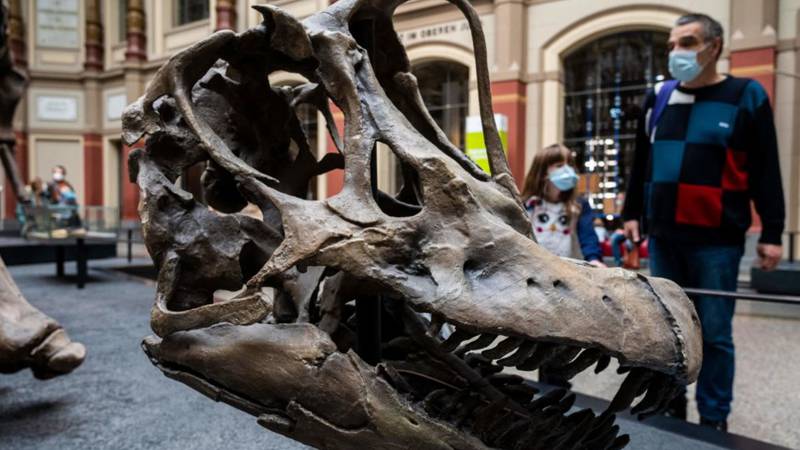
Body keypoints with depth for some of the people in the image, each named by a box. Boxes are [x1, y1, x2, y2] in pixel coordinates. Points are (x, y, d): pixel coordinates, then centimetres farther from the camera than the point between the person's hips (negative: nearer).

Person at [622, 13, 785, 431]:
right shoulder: (658, 97, 10)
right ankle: (670, 407, 27)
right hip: (663, 237, 4)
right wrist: (632, 213, 14)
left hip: (716, 240, -4)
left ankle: (714, 421, 17)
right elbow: (641, 162, 17)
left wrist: (771, 232, -4)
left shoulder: (746, 96, -1)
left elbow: (766, 171, -1)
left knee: (713, 333, 2)